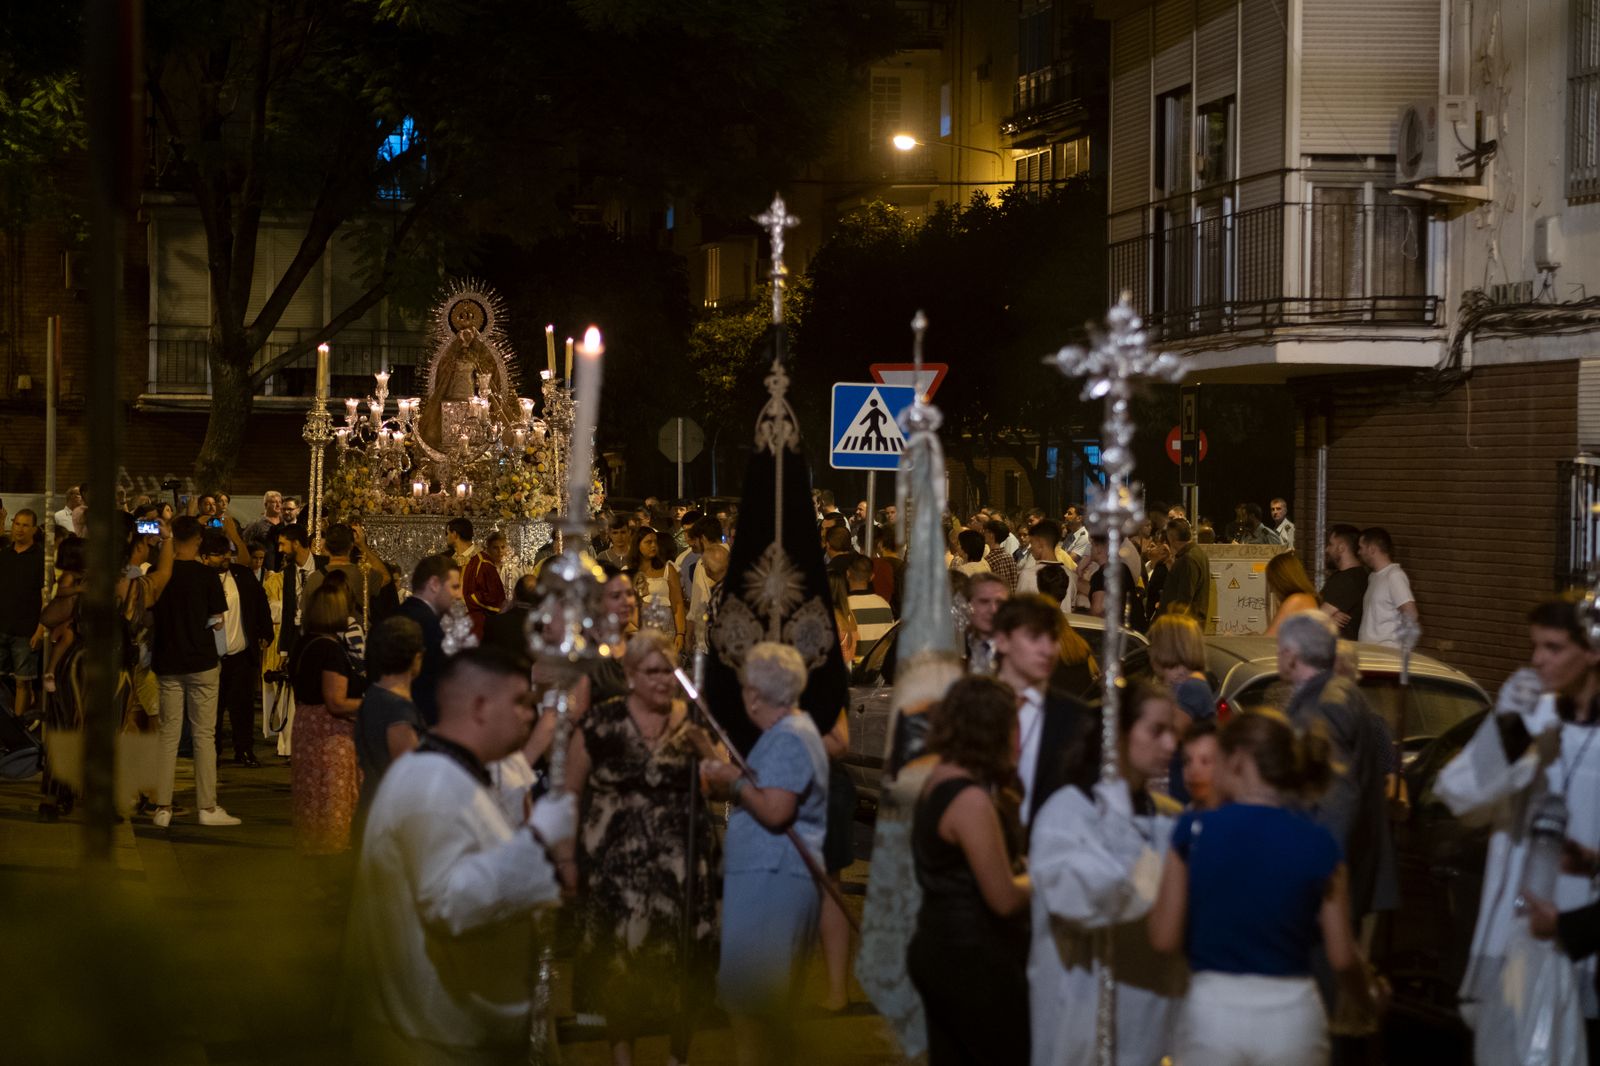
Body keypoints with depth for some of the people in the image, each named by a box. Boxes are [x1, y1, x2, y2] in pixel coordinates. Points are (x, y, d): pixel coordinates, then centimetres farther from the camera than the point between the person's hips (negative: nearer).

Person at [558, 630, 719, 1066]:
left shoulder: (691, 720, 4)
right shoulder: (601, 722, -4)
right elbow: (570, 791, 1)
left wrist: (704, 746, -17)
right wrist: (566, 856, 0)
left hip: (681, 863, 2)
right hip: (617, 864, -2)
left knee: (681, 962, 4)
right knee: (621, 955, 5)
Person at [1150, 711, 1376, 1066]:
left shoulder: (1195, 831, -6)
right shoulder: (1318, 845, -3)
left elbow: (1164, 938, -4)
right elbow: (1342, 956, 0)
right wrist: (1366, 997, 20)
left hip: (1211, 1011, -1)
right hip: (1292, 1014, 1)